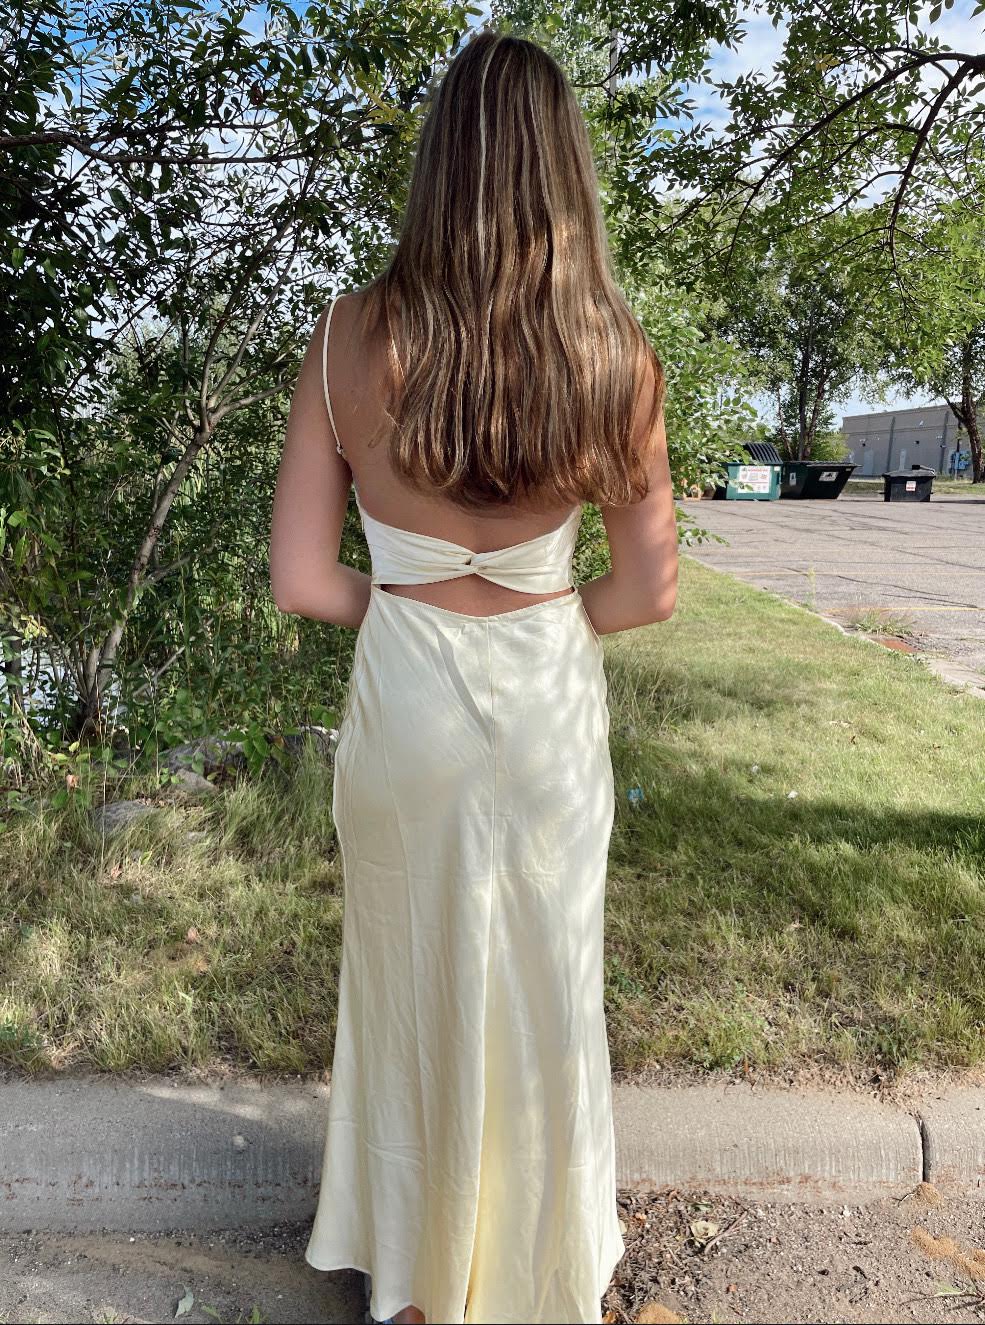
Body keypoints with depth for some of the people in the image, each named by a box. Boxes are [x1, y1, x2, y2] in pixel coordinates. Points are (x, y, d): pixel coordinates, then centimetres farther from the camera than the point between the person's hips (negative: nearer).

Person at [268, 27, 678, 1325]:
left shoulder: (351, 339, -13)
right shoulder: (614, 357, -12)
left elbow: (300, 581, -11)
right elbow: (650, 591, -6)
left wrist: (406, 608, 6)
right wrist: (546, 621, 9)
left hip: (404, 698, 0)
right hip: (552, 702, 1)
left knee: (415, 977, 20)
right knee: (545, 981, 21)